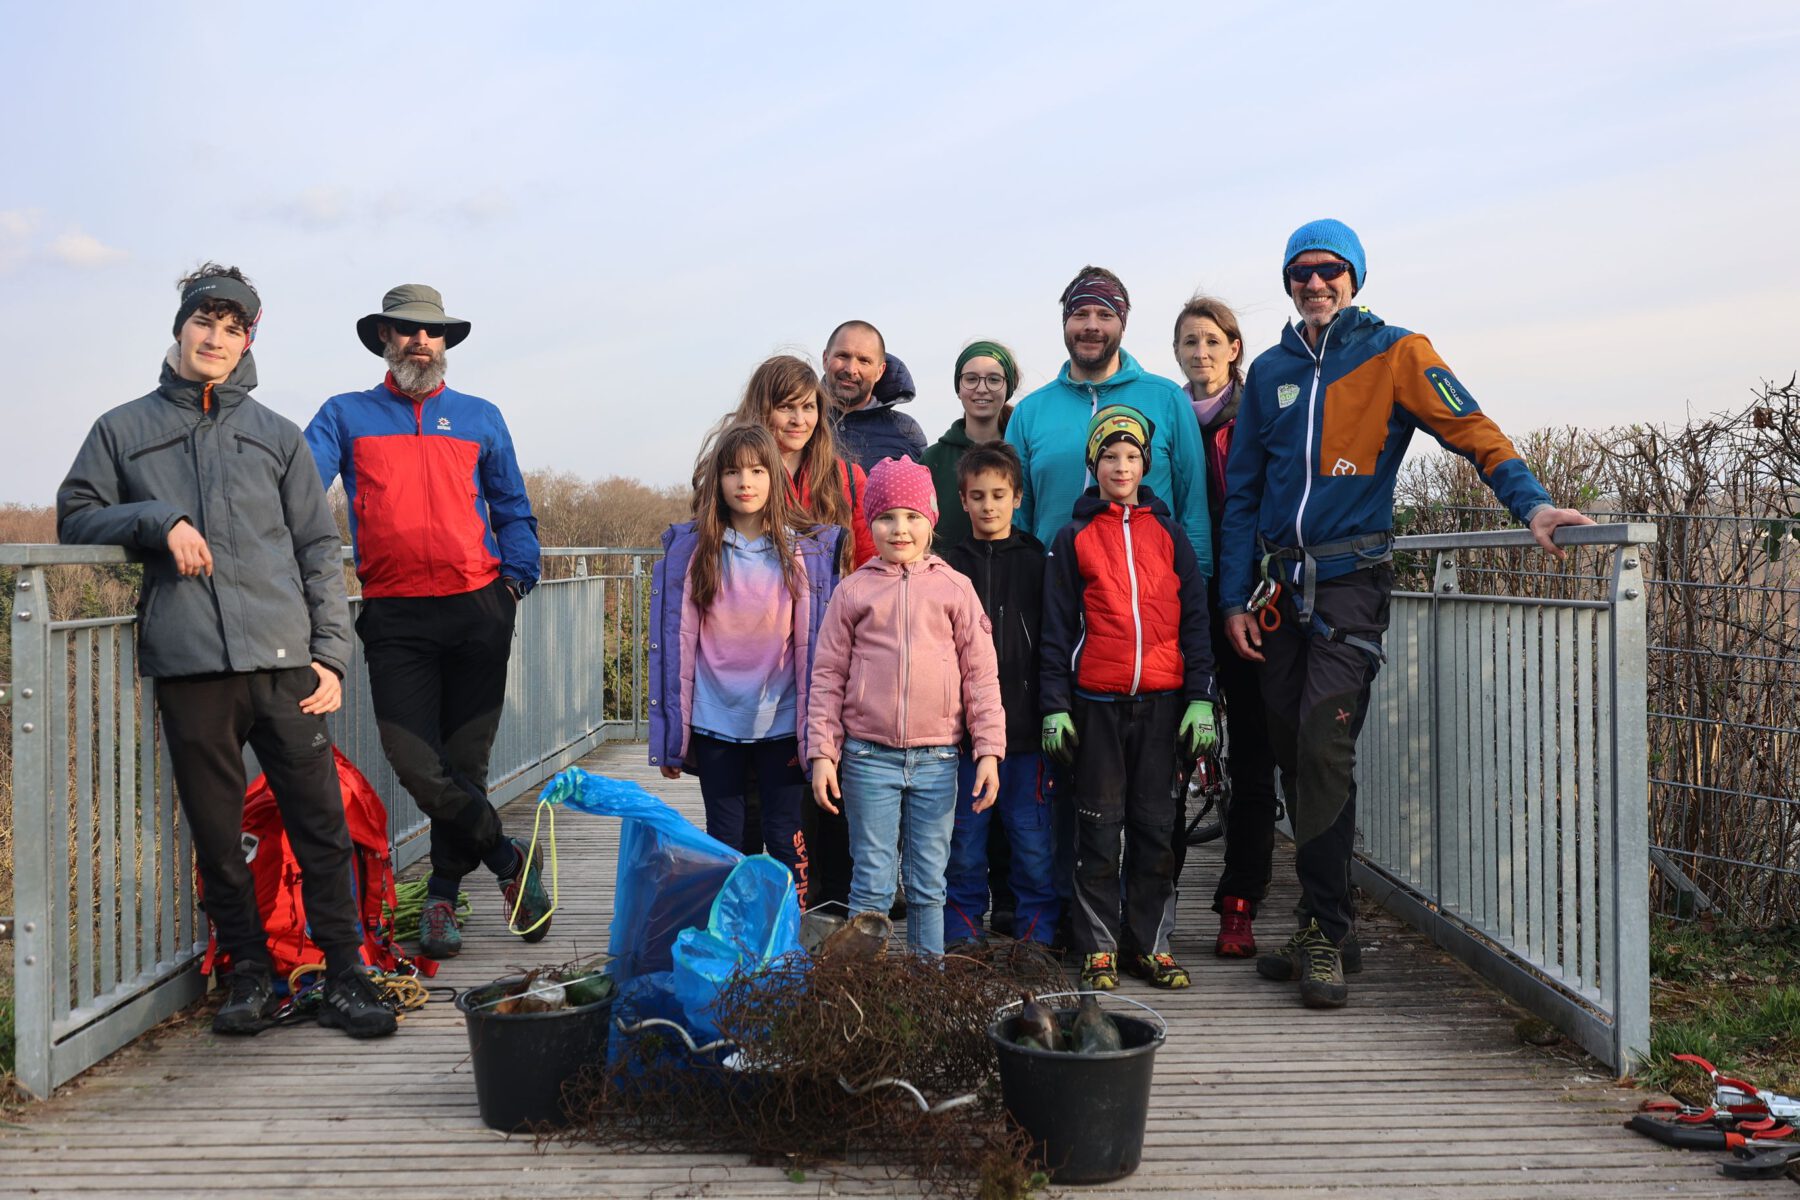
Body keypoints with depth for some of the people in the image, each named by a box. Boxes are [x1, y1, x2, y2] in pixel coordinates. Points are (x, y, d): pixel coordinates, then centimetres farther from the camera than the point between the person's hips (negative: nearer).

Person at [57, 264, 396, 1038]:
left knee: (321, 824, -1)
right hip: (188, 666, 0)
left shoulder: (278, 437, 15)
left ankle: (345, 976, 8)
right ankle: (249, 974, 18)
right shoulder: (123, 432, 14)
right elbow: (76, 518, 11)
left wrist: (331, 653, 3)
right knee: (216, 831, 5)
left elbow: (319, 553, 13)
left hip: (284, 660, 0)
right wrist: (159, 521, -6)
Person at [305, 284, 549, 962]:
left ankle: (443, 896, 20)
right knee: (416, 764, -9)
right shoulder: (346, 416, 12)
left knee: (464, 760, 5)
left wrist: (517, 577, 5)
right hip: (396, 617, -1)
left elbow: (514, 511, 19)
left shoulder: (480, 418, 15)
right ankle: (511, 861, 9)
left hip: (478, 610, 1)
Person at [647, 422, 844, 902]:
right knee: (724, 838, 10)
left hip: (781, 719, 0)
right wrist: (668, 736, 1)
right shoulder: (689, 549, 1)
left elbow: (817, 642, 3)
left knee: (785, 836, 5)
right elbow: (672, 642, 2)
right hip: (713, 720, 1)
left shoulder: (807, 550, 1)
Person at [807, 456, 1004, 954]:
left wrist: (989, 749, -2)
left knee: (929, 884, 9)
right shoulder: (853, 591, 4)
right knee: (871, 883, 3)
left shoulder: (954, 588, 5)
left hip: (936, 757, 1)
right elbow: (828, 675, 5)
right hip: (868, 757, -1)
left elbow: (981, 673, 4)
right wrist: (822, 753, -2)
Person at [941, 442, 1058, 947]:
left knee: (1033, 845, 3)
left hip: (1026, 731, -1)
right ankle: (964, 942, 19)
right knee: (964, 847, 7)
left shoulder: (1038, 563, 6)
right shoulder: (948, 567, 7)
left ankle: (1037, 942, 15)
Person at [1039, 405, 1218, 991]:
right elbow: (1057, 628, 4)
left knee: (1157, 823, 6)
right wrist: (1055, 706, -3)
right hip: (1097, 701, -1)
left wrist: (1200, 699, 0)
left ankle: (1151, 945, 15)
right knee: (1100, 824, 3)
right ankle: (1098, 949, 11)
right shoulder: (1074, 537, 6)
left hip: (1162, 700, 2)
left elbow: (1195, 617, 7)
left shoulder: (1166, 531, 10)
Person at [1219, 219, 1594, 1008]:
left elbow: (1469, 429, -9)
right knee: (1293, 756, 7)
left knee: (1323, 750, -15)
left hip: (1350, 580, -4)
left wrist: (1529, 502, -26)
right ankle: (1321, 929, 19)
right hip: (1277, 586, 5)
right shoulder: (1270, 371, 13)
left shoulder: (1394, 354, 2)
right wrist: (1235, 597, 7)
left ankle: (1325, 934, -4)